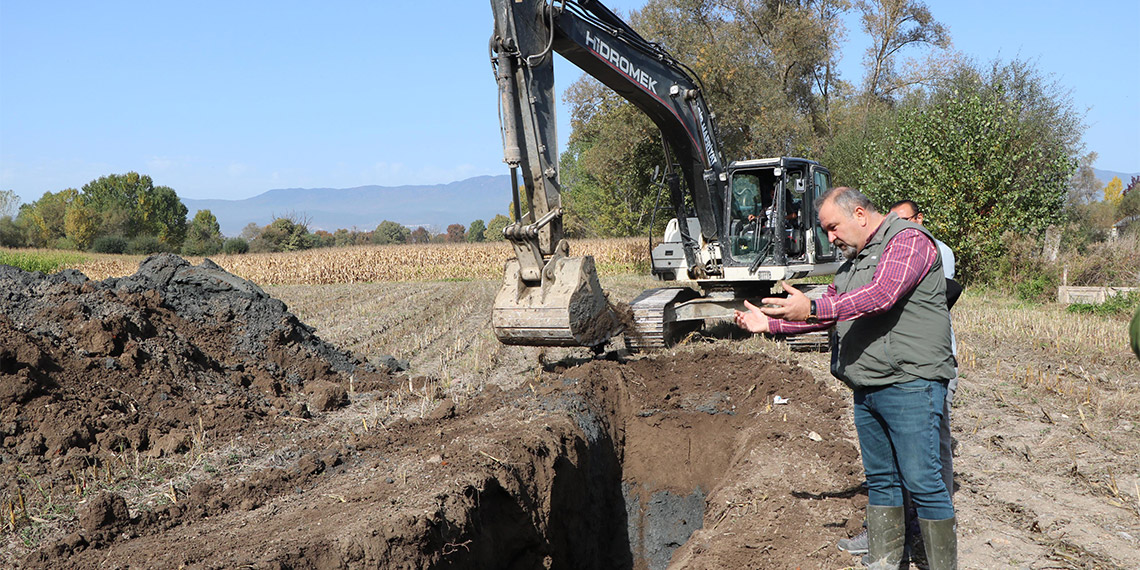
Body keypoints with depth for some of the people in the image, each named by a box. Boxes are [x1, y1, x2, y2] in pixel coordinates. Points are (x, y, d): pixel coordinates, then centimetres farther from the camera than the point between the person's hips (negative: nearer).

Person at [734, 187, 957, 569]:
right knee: (880, 479, 13)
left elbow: (881, 295, -26)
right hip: (865, 388, 9)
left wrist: (812, 309, -32)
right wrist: (769, 324, 18)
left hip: (909, 383, -9)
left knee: (922, 482, -6)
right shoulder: (854, 260, 20)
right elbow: (830, 311, 27)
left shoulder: (909, 240, -9)